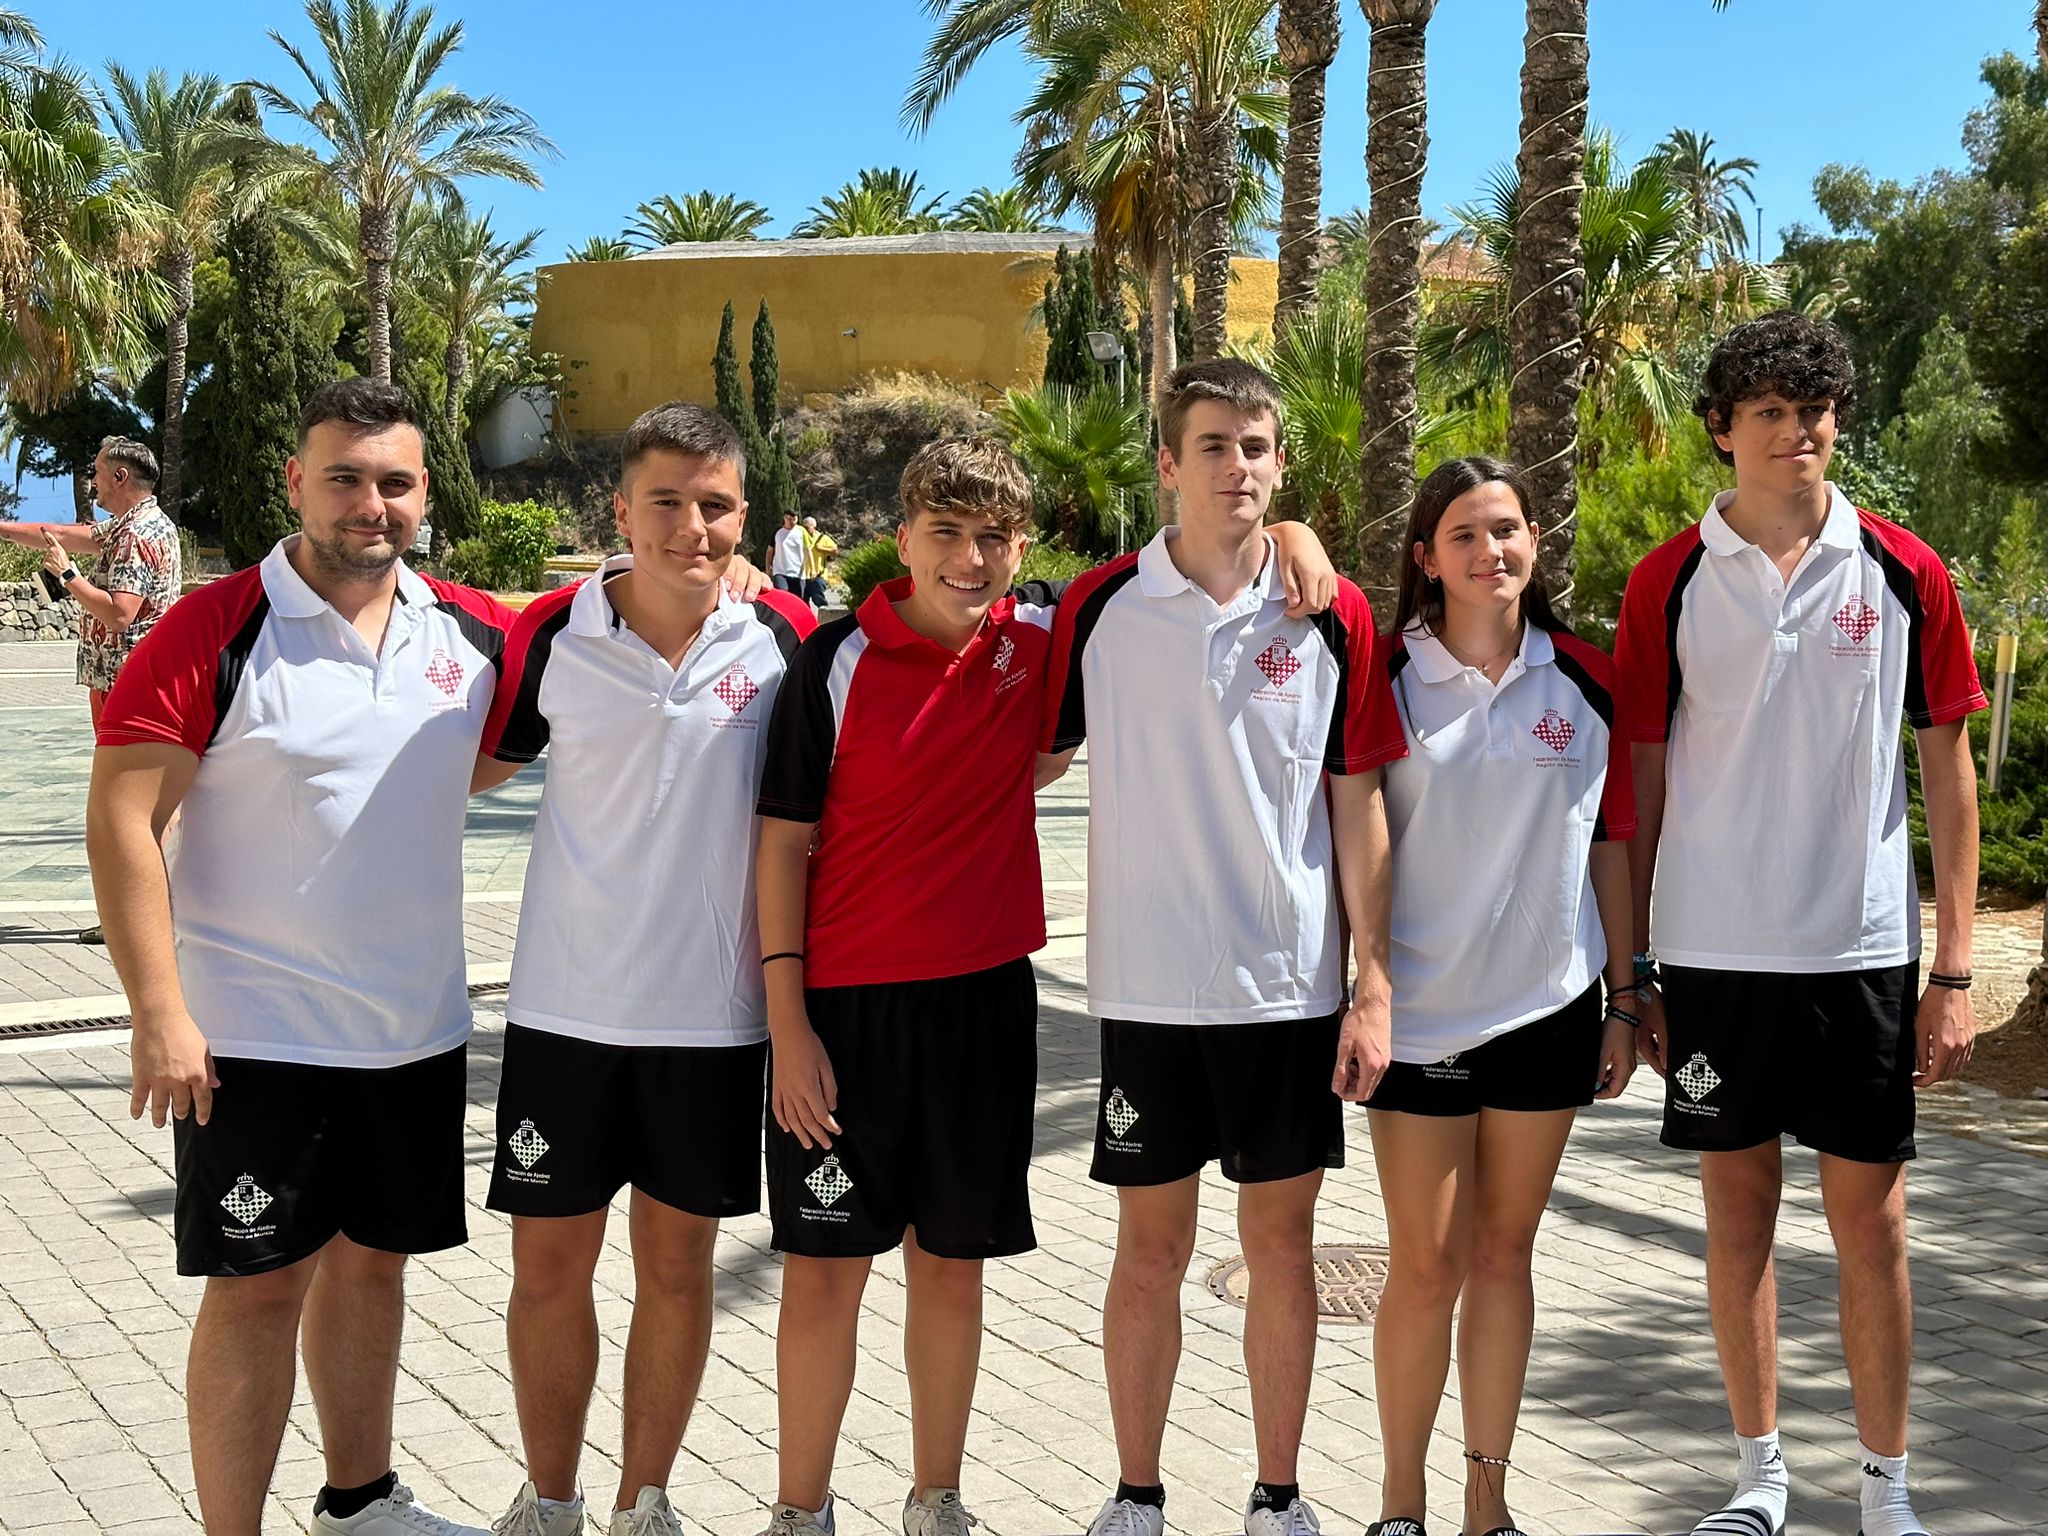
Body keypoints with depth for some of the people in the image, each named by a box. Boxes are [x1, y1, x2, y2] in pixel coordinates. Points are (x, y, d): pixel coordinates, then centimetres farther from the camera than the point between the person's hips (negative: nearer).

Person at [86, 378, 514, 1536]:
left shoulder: (474, 632, 2)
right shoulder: (217, 629, -12)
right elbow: (122, 819, -15)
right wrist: (160, 1013, -20)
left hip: (418, 1031, 5)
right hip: (255, 1037, -5)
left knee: (372, 1260, 18)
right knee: (259, 1285, 1)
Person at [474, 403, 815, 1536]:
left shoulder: (786, 638, -6)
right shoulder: (553, 636, -5)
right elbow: (473, 766, 7)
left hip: (714, 1014, 0)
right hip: (566, 1007, 0)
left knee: (676, 1263, 11)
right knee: (548, 1264, 8)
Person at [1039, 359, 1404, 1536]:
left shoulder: (1333, 618, 0)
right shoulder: (1101, 606, -2)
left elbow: (1358, 803, 2)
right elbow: (1036, 756, 8)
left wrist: (1373, 984, -1)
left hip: (1292, 984, 1)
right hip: (1149, 985, 0)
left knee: (1283, 1241, 9)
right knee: (1151, 1248, 8)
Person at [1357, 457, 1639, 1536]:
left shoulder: (1586, 680, 2)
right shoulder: (1384, 674, -3)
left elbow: (1611, 843, 7)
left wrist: (1624, 1001, 7)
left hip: (1549, 1005, 2)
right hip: (1419, 1010, -2)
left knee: (1504, 1253, 11)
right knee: (1425, 1266, 1)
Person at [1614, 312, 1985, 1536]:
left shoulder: (1905, 574, 0)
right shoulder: (1669, 584, 1)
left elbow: (1950, 776, 3)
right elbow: (1640, 781, 5)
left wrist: (1955, 971, -2)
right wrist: (1630, 968, 2)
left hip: (1863, 950, 0)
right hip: (1712, 948, 1)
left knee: (1872, 1216, 5)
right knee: (1738, 1205, 9)